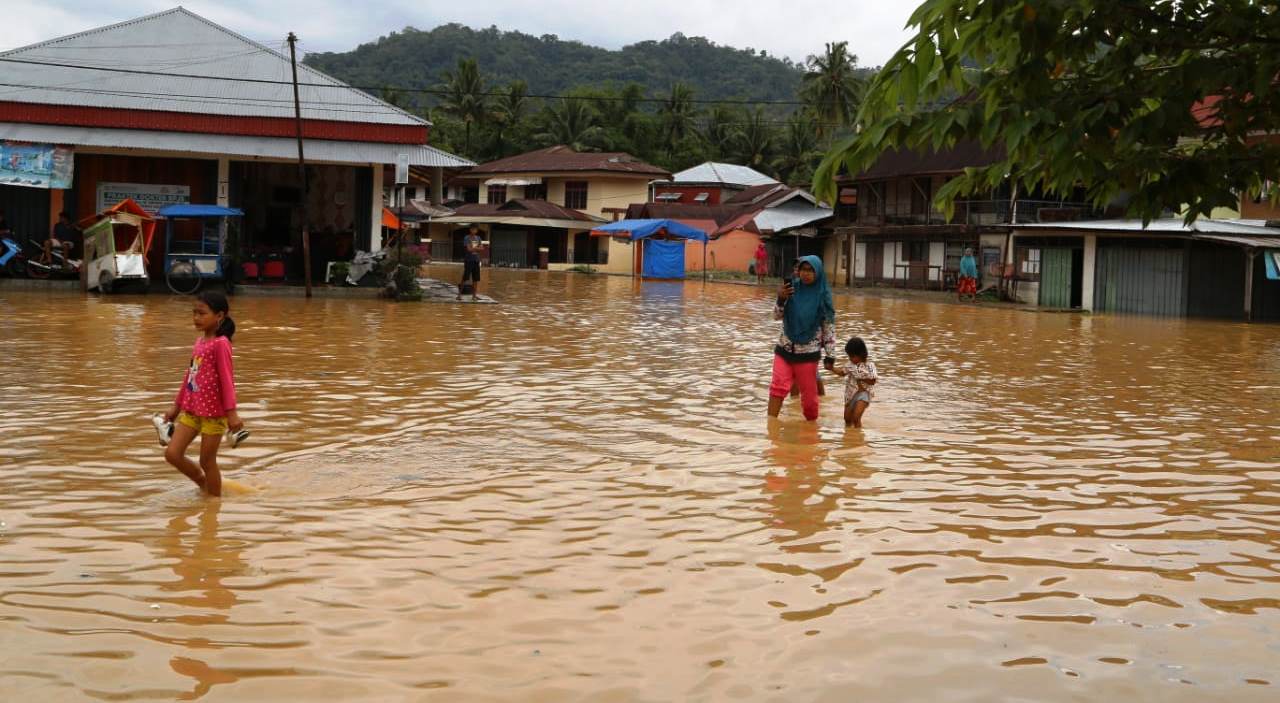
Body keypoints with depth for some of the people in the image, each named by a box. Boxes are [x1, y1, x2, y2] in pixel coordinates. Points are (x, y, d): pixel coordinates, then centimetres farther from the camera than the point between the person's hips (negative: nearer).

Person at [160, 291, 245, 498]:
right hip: (192, 410, 8)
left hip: (214, 412, -8)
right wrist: (176, 406, 20)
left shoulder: (220, 344, -15)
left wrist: (231, 412, -23)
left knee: (207, 461, 3)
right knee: (172, 454, 4)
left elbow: (227, 379, -18)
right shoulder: (199, 341, 9)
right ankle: (204, 485, 25)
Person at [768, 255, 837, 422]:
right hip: (784, 349, 2)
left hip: (808, 353, -2)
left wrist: (830, 357, -6)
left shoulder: (822, 296, -6)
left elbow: (829, 329, -3)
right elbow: (777, 316, 4)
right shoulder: (792, 289, 1)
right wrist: (781, 299, -15)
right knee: (778, 387, -7)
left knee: (809, 393, 6)